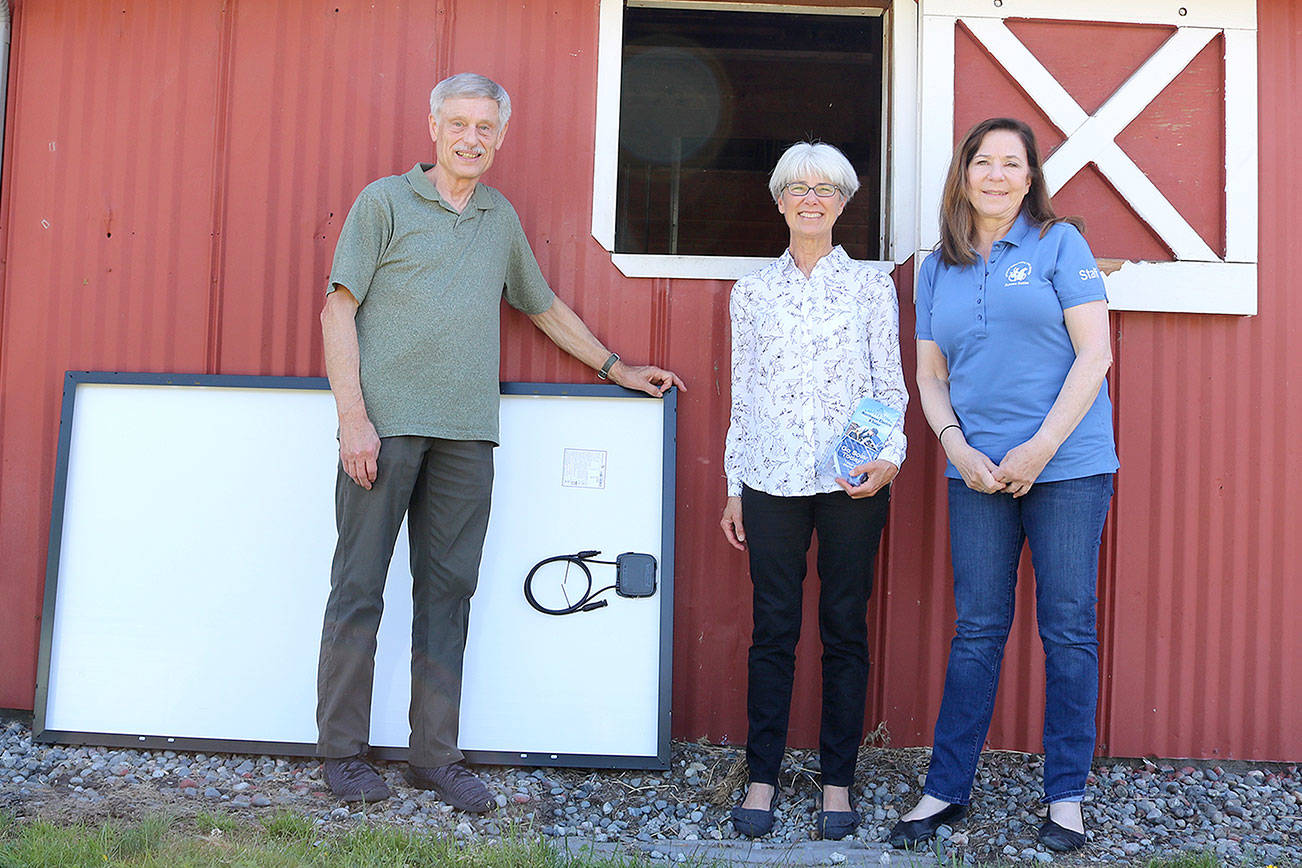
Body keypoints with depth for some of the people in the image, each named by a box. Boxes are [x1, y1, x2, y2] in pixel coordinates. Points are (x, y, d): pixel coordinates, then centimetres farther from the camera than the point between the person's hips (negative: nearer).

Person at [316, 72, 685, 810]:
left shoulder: (501, 217, 18)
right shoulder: (385, 201, 4)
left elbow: (545, 306, 29)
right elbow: (339, 312, -2)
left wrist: (617, 368, 30)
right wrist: (353, 417, -11)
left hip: (467, 432, 4)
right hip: (386, 422, -4)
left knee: (448, 591, 6)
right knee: (359, 588, 0)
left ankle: (436, 755, 14)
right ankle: (344, 753, 11)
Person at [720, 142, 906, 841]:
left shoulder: (870, 285, 7)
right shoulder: (752, 290, 11)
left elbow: (891, 384, 4)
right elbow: (742, 394, 12)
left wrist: (889, 456, -12)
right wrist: (735, 487, 9)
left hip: (852, 481, -1)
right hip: (772, 479, 1)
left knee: (845, 630, 4)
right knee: (773, 630, 3)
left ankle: (837, 781, 16)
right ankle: (762, 777, 14)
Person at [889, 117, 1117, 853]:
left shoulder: (1060, 243, 1)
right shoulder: (939, 269, 12)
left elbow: (1095, 354, -5)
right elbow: (930, 374, 12)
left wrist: (1038, 449, -11)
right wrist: (957, 446, -5)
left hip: (1068, 465, -3)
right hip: (978, 473, 3)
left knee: (1068, 630, 3)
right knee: (977, 631, 6)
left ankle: (1067, 795, 15)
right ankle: (947, 789, 14)